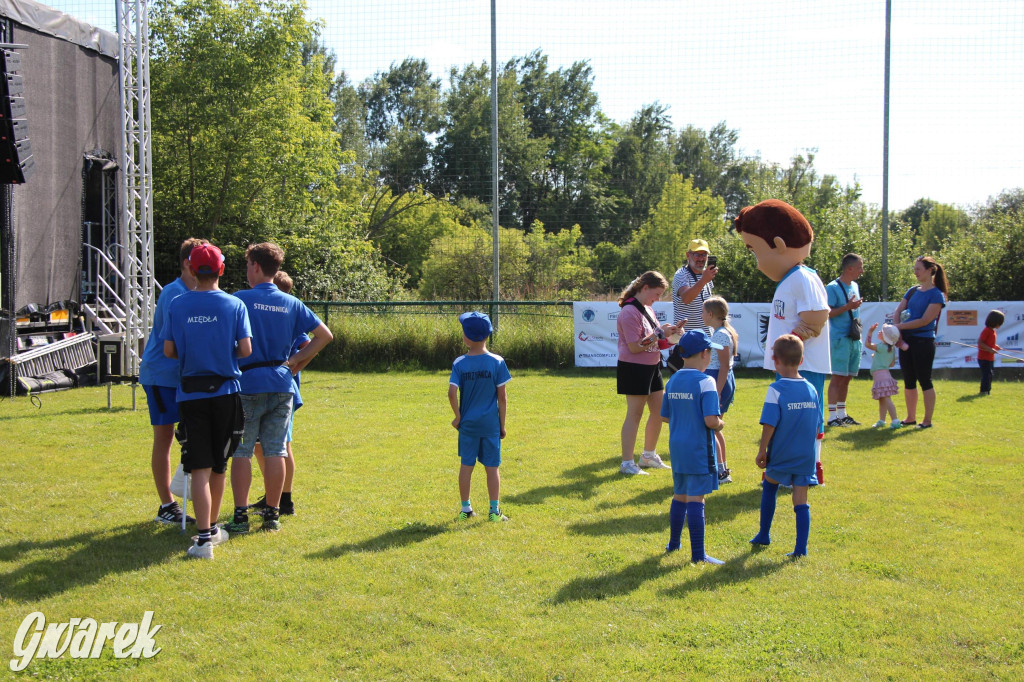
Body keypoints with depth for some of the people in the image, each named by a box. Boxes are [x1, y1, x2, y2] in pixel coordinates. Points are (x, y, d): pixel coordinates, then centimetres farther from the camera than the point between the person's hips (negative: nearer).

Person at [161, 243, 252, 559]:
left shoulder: (177, 305, -2)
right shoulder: (234, 305, -4)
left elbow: (168, 350, -1)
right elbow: (246, 349, -8)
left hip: (190, 393, 0)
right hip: (226, 392, 0)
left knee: (200, 467, -2)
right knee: (218, 465, 15)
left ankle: (204, 537, -11)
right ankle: (212, 527, 29)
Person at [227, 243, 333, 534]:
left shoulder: (241, 299, -6)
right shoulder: (291, 303, 8)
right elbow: (324, 335, 10)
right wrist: (295, 361, 11)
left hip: (248, 383, -4)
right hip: (281, 384, 4)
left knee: (241, 451, 2)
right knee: (275, 450, 7)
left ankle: (240, 515, 0)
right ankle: (272, 514, 12)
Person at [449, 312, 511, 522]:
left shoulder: (459, 363, -6)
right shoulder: (497, 362, -7)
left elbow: (452, 393, -16)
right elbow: (502, 396, -6)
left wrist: (458, 417, -1)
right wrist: (502, 423, 3)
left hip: (467, 424, 1)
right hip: (491, 424, -1)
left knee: (466, 466, 11)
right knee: (492, 467, 6)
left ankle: (465, 509, 18)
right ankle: (494, 511, 9)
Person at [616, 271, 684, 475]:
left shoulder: (647, 309, 12)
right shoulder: (630, 312, -17)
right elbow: (635, 347, -21)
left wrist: (668, 334, -1)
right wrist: (660, 333, -19)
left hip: (652, 367, 9)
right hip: (634, 368, -9)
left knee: (659, 411, 14)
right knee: (635, 414, -4)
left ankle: (649, 456, 29)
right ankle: (627, 463, 3)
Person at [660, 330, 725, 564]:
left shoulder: (673, 380, 7)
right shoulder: (705, 382, -15)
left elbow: (665, 416, 12)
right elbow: (711, 420, -22)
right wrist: (719, 425, -2)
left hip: (677, 448, 7)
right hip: (698, 449, -7)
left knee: (679, 496, 20)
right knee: (695, 499, -6)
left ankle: (673, 543, 33)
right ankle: (698, 554, -3)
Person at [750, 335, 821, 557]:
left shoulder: (776, 390, -14)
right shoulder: (811, 389, 2)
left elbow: (769, 425, -16)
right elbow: (818, 427, 9)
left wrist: (762, 451, -7)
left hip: (781, 456, -3)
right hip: (806, 457, 3)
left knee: (769, 488, 21)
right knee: (801, 502, 6)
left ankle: (764, 535, 29)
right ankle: (801, 548, 1)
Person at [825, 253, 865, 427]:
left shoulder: (855, 286, 16)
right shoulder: (833, 288, -10)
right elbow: (827, 313, -16)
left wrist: (859, 334, 20)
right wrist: (847, 307, -23)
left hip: (855, 339, 8)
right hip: (840, 339, -8)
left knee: (846, 378, 12)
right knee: (837, 377, -9)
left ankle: (842, 414, 19)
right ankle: (832, 417, -7)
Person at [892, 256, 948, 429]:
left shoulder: (937, 295, -7)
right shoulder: (912, 291, 13)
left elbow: (925, 320, -15)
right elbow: (897, 312, 11)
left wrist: (900, 326, -15)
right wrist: (895, 329, -7)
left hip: (924, 341, -7)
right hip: (906, 340, 7)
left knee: (924, 380, -2)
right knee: (908, 381, 11)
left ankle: (927, 420, 5)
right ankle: (910, 418, 19)